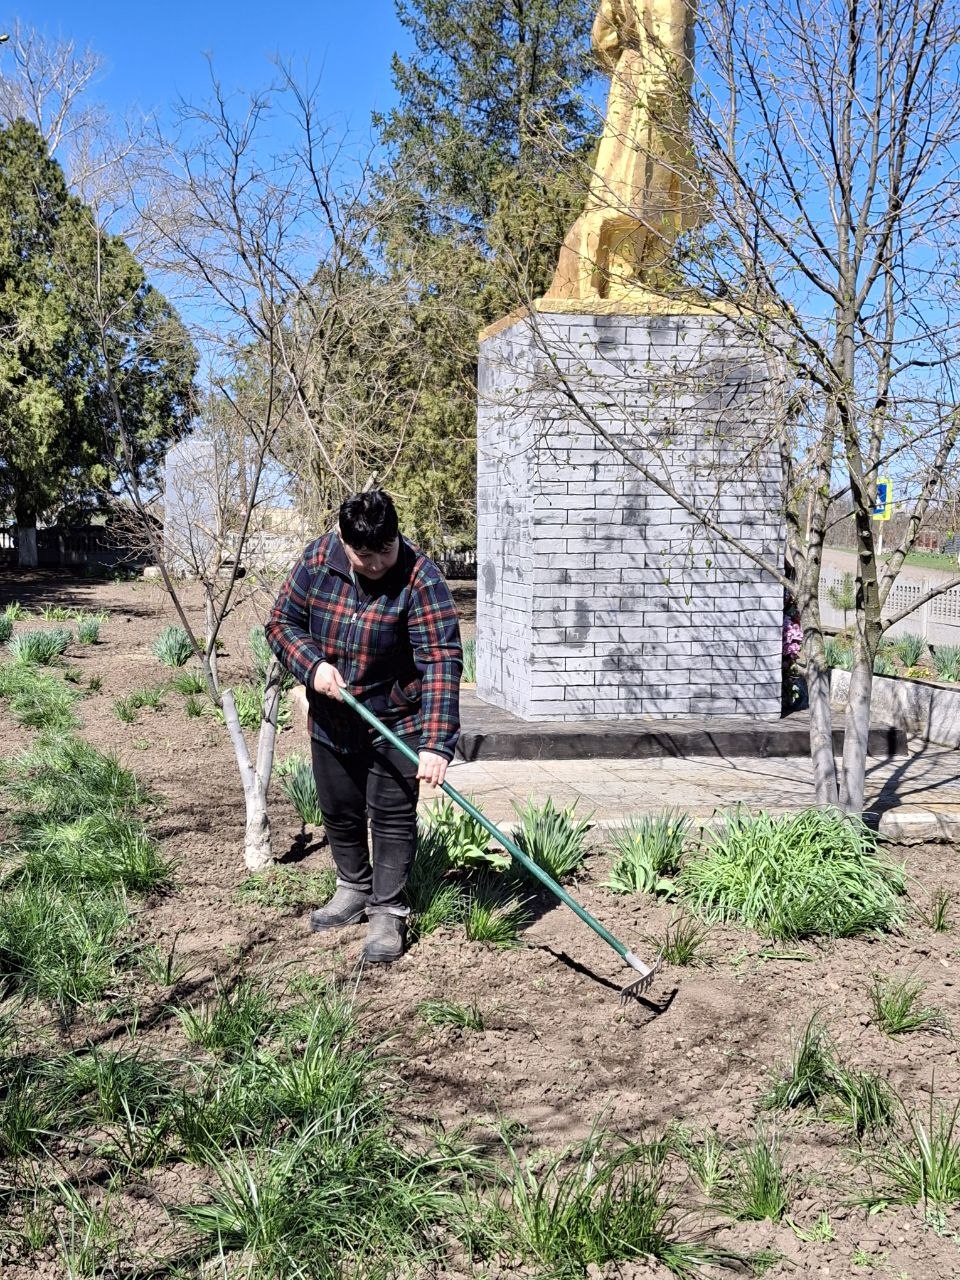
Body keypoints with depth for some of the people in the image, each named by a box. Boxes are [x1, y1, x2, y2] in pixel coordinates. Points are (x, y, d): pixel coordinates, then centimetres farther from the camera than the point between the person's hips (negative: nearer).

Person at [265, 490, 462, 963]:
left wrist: (436, 743, -40)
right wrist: (312, 665, -21)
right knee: (339, 811, 18)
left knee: (393, 816, 0)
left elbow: (441, 661, -31)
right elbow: (282, 622, -1)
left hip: (396, 723, -4)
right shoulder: (317, 561, -12)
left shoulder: (420, 578, -25)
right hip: (331, 721, 5)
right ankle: (354, 889, 41)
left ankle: (387, 912, 16)